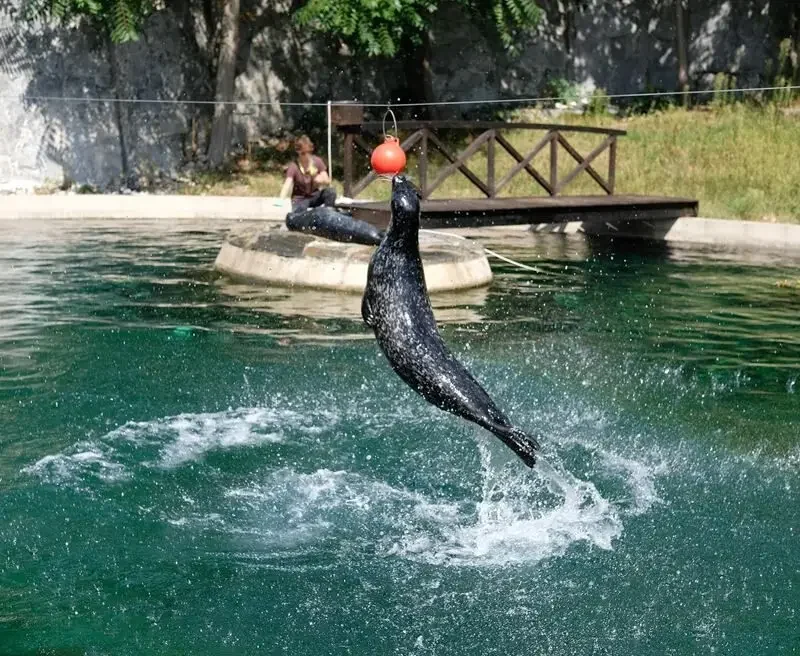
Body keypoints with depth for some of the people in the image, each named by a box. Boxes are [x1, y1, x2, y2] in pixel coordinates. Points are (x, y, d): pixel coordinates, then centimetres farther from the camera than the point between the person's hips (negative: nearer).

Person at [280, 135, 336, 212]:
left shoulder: (317, 161, -7)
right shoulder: (294, 166, -17)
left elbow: (328, 182, -6)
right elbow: (287, 186, -31)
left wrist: (322, 180, -32)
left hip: (315, 196, 3)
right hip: (300, 199, -3)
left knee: (330, 191, -26)